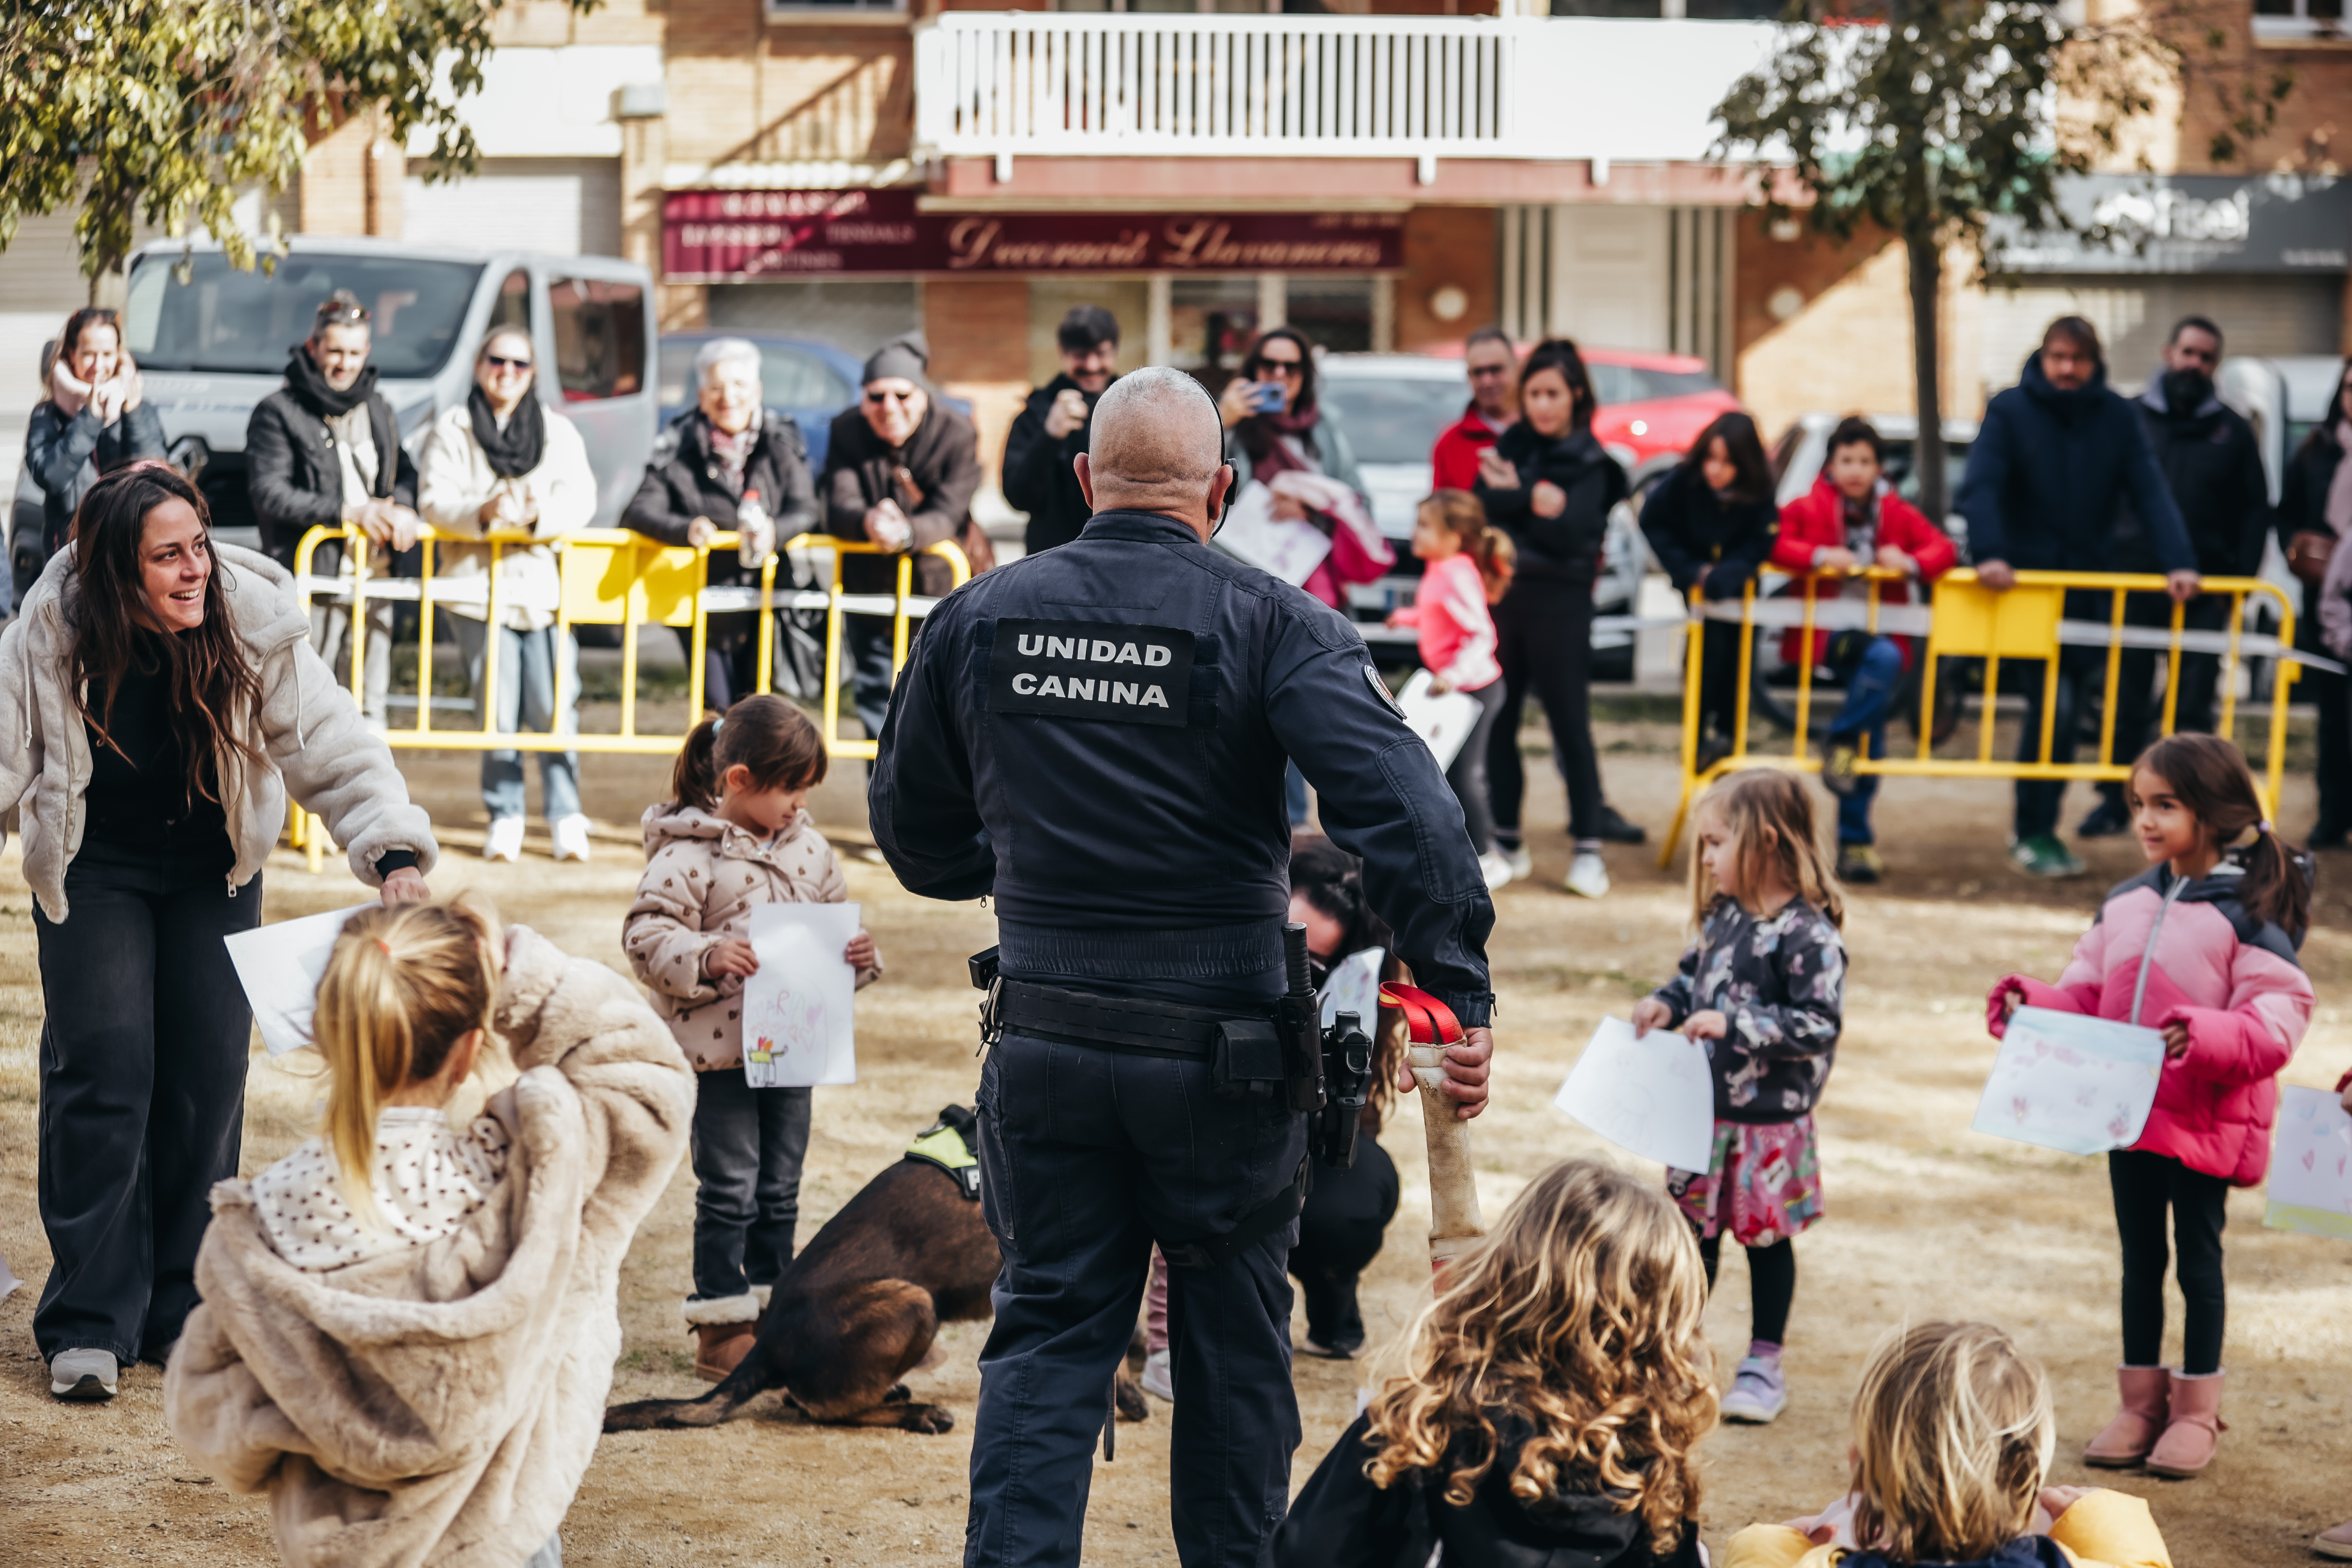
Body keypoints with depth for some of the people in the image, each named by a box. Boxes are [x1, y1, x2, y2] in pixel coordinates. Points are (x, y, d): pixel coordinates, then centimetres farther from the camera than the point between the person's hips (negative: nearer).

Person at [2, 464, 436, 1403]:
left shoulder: (256, 628, -21)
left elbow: (331, 745, -18)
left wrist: (395, 852, -31)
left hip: (215, 872, 2)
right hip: (92, 870, -2)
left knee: (211, 1072, -2)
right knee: (101, 1069, -10)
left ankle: (183, 1310, 11)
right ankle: (90, 1323, -3)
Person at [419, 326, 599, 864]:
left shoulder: (559, 432, 15)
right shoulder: (452, 430, 10)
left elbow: (580, 500, 2)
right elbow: (434, 499, -1)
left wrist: (538, 515, -18)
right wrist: (481, 513, -20)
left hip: (546, 583, 1)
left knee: (556, 707, -8)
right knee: (498, 709, -5)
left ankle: (566, 815, -1)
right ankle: (504, 817, 4)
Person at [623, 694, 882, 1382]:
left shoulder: (807, 847, 9)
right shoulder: (690, 854, -12)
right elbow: (647, 933, -15)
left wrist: (858, 953, -2)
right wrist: (706, 958, -29)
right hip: (719, 1049, -6)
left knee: (780, 1189, 14)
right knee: (729, 1189, 0)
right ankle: (721, 1326, 8)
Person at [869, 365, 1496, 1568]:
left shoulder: (978, 620, 2)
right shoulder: (1271, 624, -8)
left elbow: (913, 833, 12)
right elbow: (1400, 806, -20)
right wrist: (1461, 993, -19)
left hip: (1043, 1050, 2)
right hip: (1223, 1047, -2)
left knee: (1048, 1335, 10)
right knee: (1233, 1345, 13)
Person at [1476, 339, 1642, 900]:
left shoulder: (1591, 463, -1)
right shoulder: (1510, 446, 9)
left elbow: (1572, 534, -14)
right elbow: (1481, 506, -6)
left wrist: (1513, 493, -13)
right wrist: (1531, 500, -21)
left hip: (1560, 601, -4)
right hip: (1500, 596, 4)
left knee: (1570, 723, -4)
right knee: (1497, 721, 5)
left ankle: (1587, 847, 1)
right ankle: (1507, 840, 16)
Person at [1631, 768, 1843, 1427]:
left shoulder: (1807, 934, -20)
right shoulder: (1723, 916, 3)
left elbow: (1819, 1024, -24)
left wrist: (1733, 1024, -27)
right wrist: (1667, 1004, 0)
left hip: (1771, 1119, -6)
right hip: (1707, 1108, 7)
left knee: (1765, 1236, 8)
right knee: (1695, 1231, 15)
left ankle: (1765, 1365, 22)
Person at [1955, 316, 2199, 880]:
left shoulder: (2117, 419, 3)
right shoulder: (2010, 411, -5)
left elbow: (2151, 493, -4)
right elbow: (1979, 488, -15)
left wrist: (2179, 562, -18)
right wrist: (1989, 554, -31)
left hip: (2091, 584, 4)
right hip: (2025, 579, -4)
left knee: (2073, 703, 7)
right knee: (2052, 703, -12)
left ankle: (2034, 827, 22)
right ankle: (2035, 834, -2)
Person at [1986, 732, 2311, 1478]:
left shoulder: (2246, 914, -12)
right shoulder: (2125, 904, 6)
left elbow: (2279, 1016, -18)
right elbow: (2087, 996, 11)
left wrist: (2206, 1037, -33)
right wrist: (2032, 1004, -7)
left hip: (2206, 1122, -6)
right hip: (2129, 1113, 6)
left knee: (2199, 1259, 6)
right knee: (2141, 1258, 15)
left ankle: (2196, 1410, 18)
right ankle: (2141, 1402, 25)